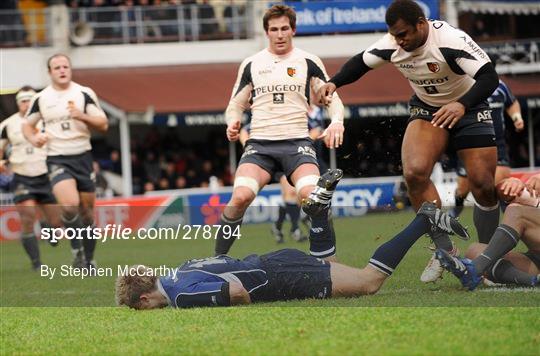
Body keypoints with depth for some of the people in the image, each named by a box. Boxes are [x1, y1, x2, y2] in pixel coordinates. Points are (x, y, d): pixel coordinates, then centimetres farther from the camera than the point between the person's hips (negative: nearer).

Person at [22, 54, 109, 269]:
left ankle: (89, 260, 20)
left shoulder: (84, 94, 1)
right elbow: (27, 124, 18)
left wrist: (82, 116, -18)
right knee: (69, 205, -25)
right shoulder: (41, 98, 4)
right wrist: (33, 138, -4)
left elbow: (103, 124, -1)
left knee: (87, 211, 5)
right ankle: (77, 251, -8)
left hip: (83, 156, 1)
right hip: (57, 160, -1)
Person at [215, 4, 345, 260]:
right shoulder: (251, 64, 14)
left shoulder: (308, 62, 9)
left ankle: (326, 260, -15)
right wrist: (233, 122, -3)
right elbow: (236, 104, 21)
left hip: (297, 142, -1)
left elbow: (332, 98, 10)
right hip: (259, 143, 1)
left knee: (310, 196, -29)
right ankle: (217, 259, -10)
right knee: (240, 197, -26)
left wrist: (336, 121, -12)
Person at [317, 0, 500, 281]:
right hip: (426, 108, 3)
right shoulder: (392, 44, -15)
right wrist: (334, 83, -15)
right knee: (415, 172, -22)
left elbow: (489, 77, -35)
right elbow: (361, 62, 3)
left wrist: (462, 105, -52)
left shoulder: (451, 40, -31)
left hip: (468, 108, -3)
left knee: (484, 187, -9)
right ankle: (444, 250, -9)